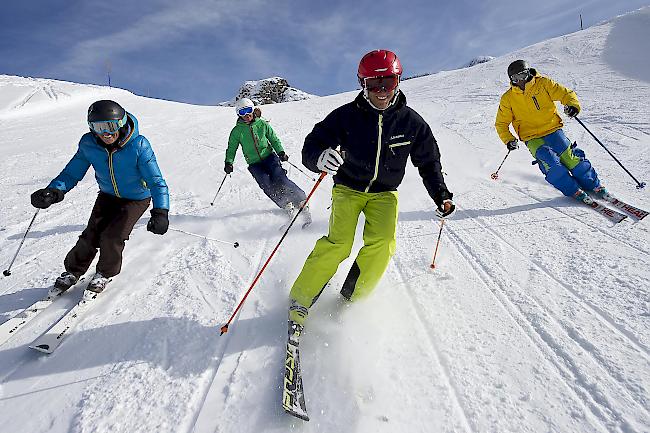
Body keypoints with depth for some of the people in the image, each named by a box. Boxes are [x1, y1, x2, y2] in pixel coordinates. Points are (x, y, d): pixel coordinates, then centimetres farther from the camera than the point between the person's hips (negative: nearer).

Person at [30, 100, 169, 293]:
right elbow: (72, 172, -6)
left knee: (112, 236, -15)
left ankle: (106, 273, 15)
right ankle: (73, 271, 24)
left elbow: (156, 181, -30)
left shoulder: (138, 146, -30)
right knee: (92, 234, -4)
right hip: (108, 195, 4)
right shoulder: (89, 144, -17)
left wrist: (160, 212, -43)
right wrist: (54, 190, -27)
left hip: (137, 199, -3)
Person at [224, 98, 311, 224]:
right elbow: (231, 149, 10)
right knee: (267, 185, -20)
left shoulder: (262, 124, 3)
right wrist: (228, 163, -5)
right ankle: (287, 205, -13)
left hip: (269, 157, -1)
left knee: (280, 180, -21)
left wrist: (281, 152, -5)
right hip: (254, 164, 1)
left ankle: (301, 201, -17)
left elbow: (274, 139, 10)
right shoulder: (237, 131, 2)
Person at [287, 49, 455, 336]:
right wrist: (320, 158, -41)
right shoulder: (346, 115, -14)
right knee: (339, 243, -22)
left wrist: (441, 195, 2)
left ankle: (352, 299, -2)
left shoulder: (411, 122, -6)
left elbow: (428, 161, 8)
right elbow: (310, 147, -17)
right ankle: (300, 302, -5)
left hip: (385, 193, 3)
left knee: (383, 242, -22)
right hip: (348, 187, -2)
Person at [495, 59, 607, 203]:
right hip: (532, 138, -1)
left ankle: (594, 185, 16)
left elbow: (565, 93, 0)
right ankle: (574, 191, -7)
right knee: (549, 162, -22)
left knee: (572, 158, -4)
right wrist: (508, 140, -11)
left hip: (553, 131, 1)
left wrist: (572, 105, -22)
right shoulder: (507, 99, -1)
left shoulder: (542, 83, 0)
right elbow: (501, 124, 5)